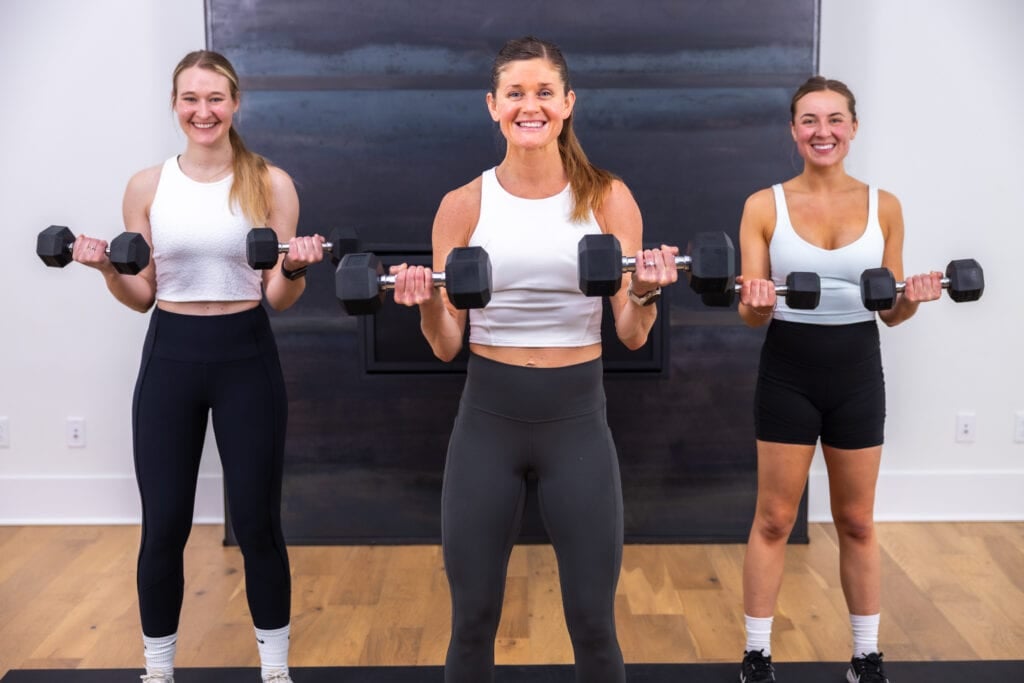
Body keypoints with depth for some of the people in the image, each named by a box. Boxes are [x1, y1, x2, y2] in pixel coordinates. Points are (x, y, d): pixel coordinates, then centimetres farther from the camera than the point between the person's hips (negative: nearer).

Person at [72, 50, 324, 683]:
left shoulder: (271, 184, -1)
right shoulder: (147, 187, 3)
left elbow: (279, 298, -1)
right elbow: (142, 296, 6)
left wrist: (296, 268, -21)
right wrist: (107, 269, -12)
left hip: (246, 356, -1)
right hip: (170, 357, 1)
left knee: (257, 524, 5)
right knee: (163, 528, 5)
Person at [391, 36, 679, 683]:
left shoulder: (608, 198, 0)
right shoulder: (463, 205, 1)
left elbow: (632, 335, -1)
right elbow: (447, 345, 1)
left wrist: (647, 294, -21)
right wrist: (426, 304, -19)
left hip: (577, 418, 0)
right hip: (488, 418, 1)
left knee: (593, 622, 5)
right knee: (473, 619, 9)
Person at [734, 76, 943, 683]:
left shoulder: (884, 206, 1)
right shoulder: (765, 206, -4)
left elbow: (889, 313, 4)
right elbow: (751, 314, -4)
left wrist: (911, 300, -17)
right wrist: (755, 304, -26)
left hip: (858, 373, 2)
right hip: (788, 373, -1)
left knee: (857, 523, 12)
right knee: (774, 520, 6)